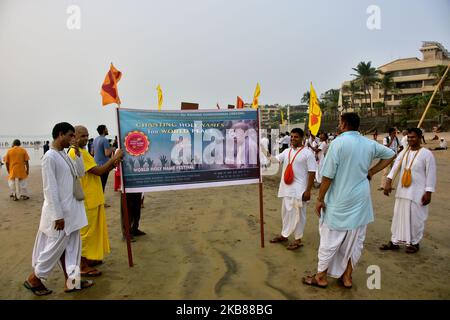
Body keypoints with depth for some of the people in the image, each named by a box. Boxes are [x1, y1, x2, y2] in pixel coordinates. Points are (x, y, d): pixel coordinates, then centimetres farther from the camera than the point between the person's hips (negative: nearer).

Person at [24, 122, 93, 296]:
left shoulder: (65, 155, 8)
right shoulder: (50, 157, -18)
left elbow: (80, 173, 11)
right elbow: (50, 189, -20)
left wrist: (77, 153, 0)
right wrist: (58, 215, -19)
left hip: (71, 210, 8)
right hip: (60, 211, -8)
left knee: (71, 246, 13)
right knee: (56, 247, 4)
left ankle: (71, 280, 23)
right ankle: (33, 279, 24)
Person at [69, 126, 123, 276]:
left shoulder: (82, 152, 15)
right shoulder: (77, 152, -18)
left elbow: (97, 172, 13)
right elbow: (98, 171, -24)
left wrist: (112, 164, -2)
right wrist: (114, 158, -17)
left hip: (93, 198, 10)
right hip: (86, 200, -10)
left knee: (93, 230, 19)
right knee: (87, 231, -1)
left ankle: (88, 258, 32)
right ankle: (83, 266, 9)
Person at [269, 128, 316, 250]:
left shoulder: (307, 153, -10)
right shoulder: (287, 151, 9)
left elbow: (312, 172, -12)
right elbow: (275, 159, 5)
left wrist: (308, 190, -16)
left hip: (299, 189, -6)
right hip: (286, 188, 7)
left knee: (298, 214, 2)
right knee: (285, 212, 17)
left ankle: (298, 239, 14)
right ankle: (284, 234, 32)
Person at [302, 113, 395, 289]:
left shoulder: (338, 142, -15)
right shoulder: (369, 144, 3)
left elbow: (328, 175, -17)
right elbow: (390, 154, 20)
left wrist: (320, 199, -8)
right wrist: (371, 171, 14)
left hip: (340, 200, -5)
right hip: (361, 200, 6)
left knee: (330, 239, 6)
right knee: (355, 239, 14)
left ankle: (321, 277, 18)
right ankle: (347, 277, 26)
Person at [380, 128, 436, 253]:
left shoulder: (426, 154, -9)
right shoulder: (403, 153, 6)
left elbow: (431, 174, -10)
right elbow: (395, 166, -5)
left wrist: (428, 192, -13)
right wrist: (388, 181, -18)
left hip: (418, 193, -5)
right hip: (402, 191, 5)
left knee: (415, 218, 5)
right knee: (399, 216, 11)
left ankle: (414, 243, 23)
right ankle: (395, 241, 22)